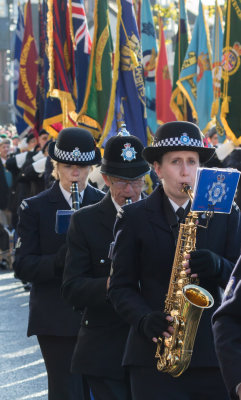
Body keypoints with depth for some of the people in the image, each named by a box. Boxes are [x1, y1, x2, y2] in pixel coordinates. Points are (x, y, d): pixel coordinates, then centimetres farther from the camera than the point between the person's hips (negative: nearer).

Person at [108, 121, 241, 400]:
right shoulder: (134, 218, 6)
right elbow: (121, 287, 5)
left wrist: (217, 267, -16)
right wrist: (145, 320, -14)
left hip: (214, 354, 1)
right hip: (154, 358, -1)